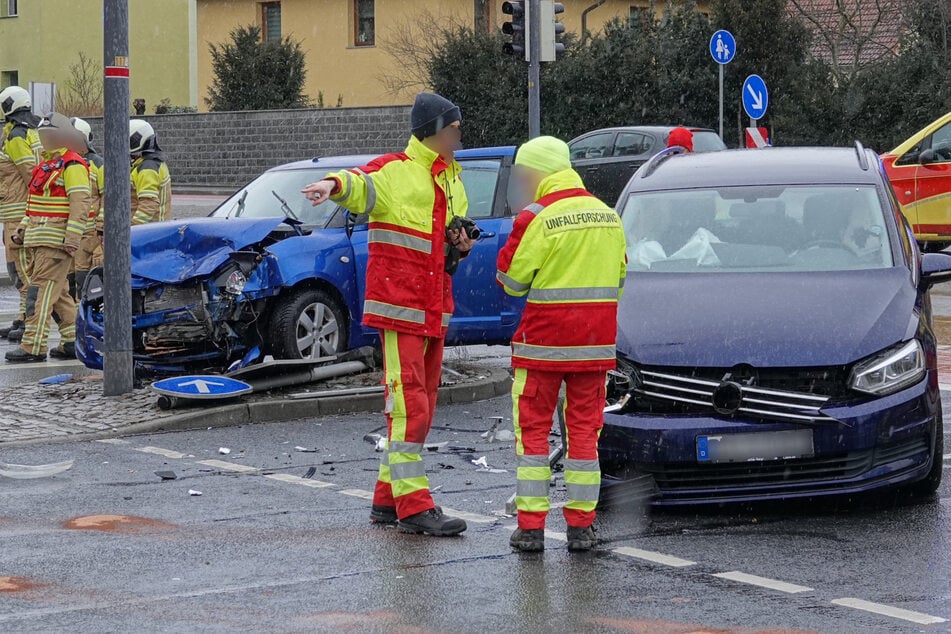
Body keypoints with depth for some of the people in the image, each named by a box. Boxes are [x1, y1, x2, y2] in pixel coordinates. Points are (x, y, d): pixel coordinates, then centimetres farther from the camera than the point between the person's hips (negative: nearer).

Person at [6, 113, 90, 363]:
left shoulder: (73, 166, -10)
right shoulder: (47, 164, 21)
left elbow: (80, 203, -17)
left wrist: (72, 237, -23)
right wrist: (23, 229, 21)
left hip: (56, 240, -10)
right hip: (39, 239, 10)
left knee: (41, 293, -13)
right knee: (58, 293, 12)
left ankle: (33, 347, -14)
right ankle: (73, 342, 18)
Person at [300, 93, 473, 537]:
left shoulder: (452, 181, 19)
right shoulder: (395, 171, -7)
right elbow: (361, 184, -27)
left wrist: (461, 244, 8)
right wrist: (335, 184, -50)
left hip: (435, 309, 9)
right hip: (399, 304, -9)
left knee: (421, 404, 12)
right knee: (408, 403, -12)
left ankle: (388, 499, 20)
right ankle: (413, 505, -13)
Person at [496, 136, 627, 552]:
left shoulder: (538, 218, -12)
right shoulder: (607, 215, 9)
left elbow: (512, 280, -7)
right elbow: (619, 278, 15)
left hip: (544, 343, -5)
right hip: (596, 343, 5)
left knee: (533, 428, 4)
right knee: (585, 429, 9)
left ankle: (531, 525, 1)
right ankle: (581, 525, 8)